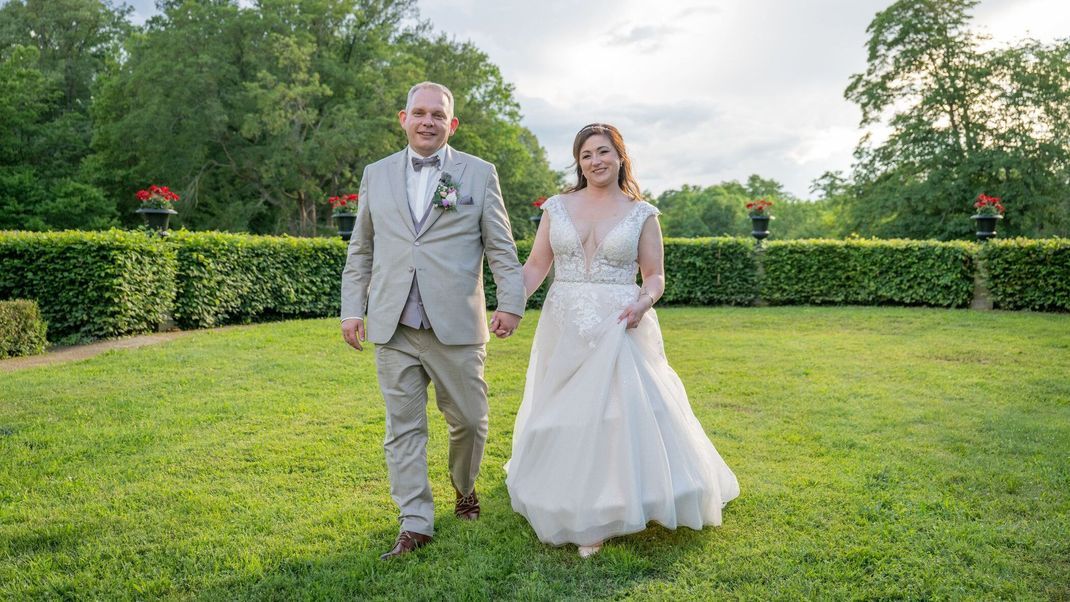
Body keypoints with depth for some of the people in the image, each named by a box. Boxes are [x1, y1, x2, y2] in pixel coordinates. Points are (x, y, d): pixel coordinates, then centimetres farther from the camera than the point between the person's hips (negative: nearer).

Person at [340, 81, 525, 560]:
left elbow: (501, 247, 4)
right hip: (393, 329, 2)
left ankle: (464, 488, 37)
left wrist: (511, 302, -5)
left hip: (456, 327, -1)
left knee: (468, 419, 9)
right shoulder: (376, 175, 12)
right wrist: (352, 309, 9)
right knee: (403, 428, 4)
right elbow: (360, 251, 14)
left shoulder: (479, 173, 5)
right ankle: (415, 524, 14)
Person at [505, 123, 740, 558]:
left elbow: (655, 276, 5)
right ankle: (576, 514, 27)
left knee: (619, 412, -5)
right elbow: (536, 266, 6)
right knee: (567, 415, 8)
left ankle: (603, 513, 11)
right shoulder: (557, 208, 7)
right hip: (565, 328, 2)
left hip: (619, 329, -2)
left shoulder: (642, 215, 3)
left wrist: (644, 302, -17)